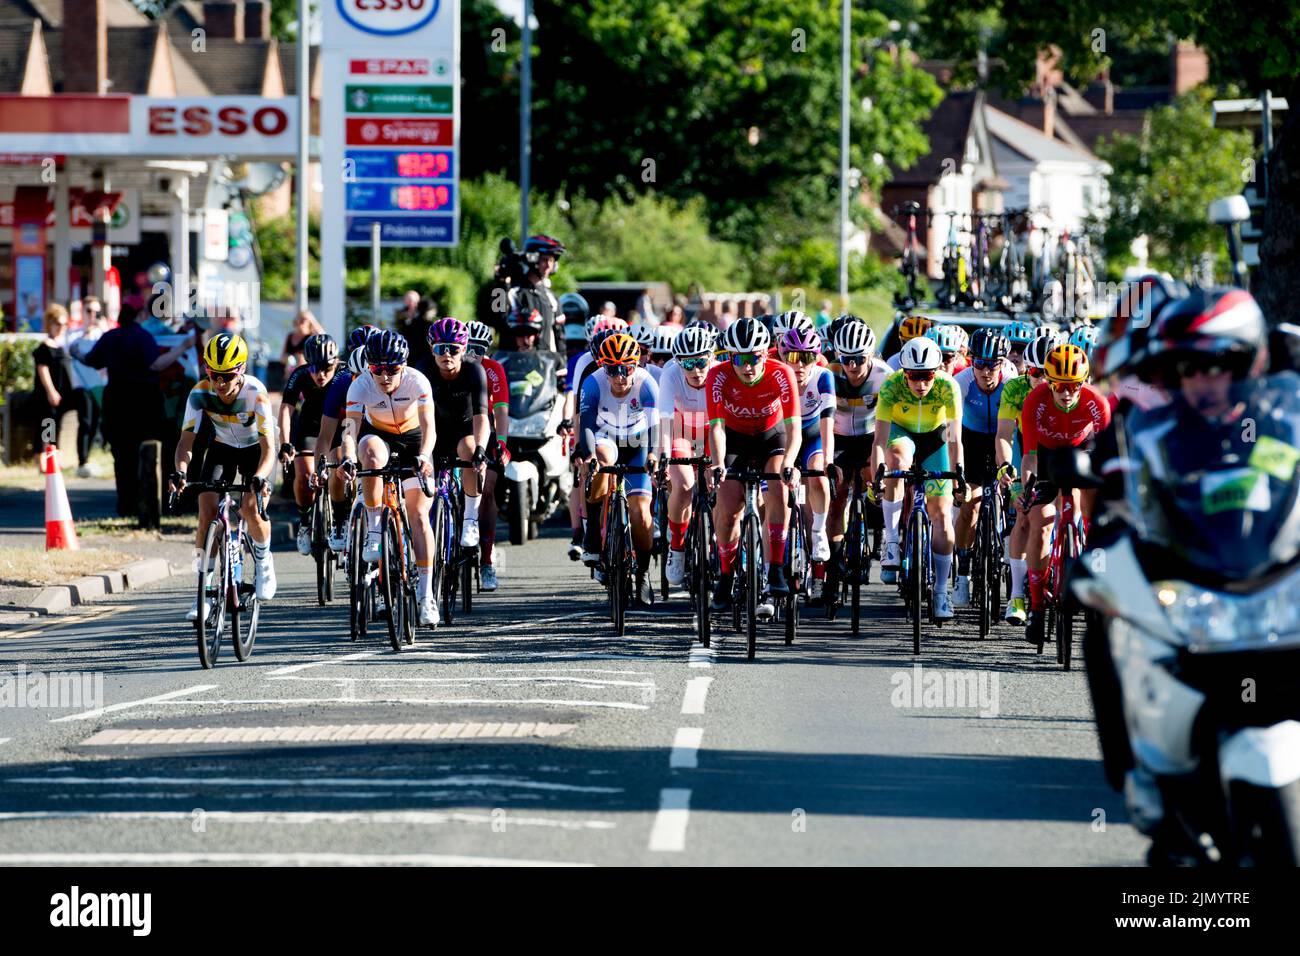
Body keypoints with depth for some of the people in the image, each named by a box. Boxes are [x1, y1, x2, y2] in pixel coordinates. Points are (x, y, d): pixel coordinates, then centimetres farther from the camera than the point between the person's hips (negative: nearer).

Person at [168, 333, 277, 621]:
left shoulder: (255, 393, -33)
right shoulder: (200, 394, -26)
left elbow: (268, 447, -37)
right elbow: (186, 440, -27)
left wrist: (259, 478, -56)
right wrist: (180, 472, -48)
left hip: (255, 448, -2)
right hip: (221, 448, 3)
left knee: (251, 507, -24)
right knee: (207, 513, -15)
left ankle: (264, 562, 7)